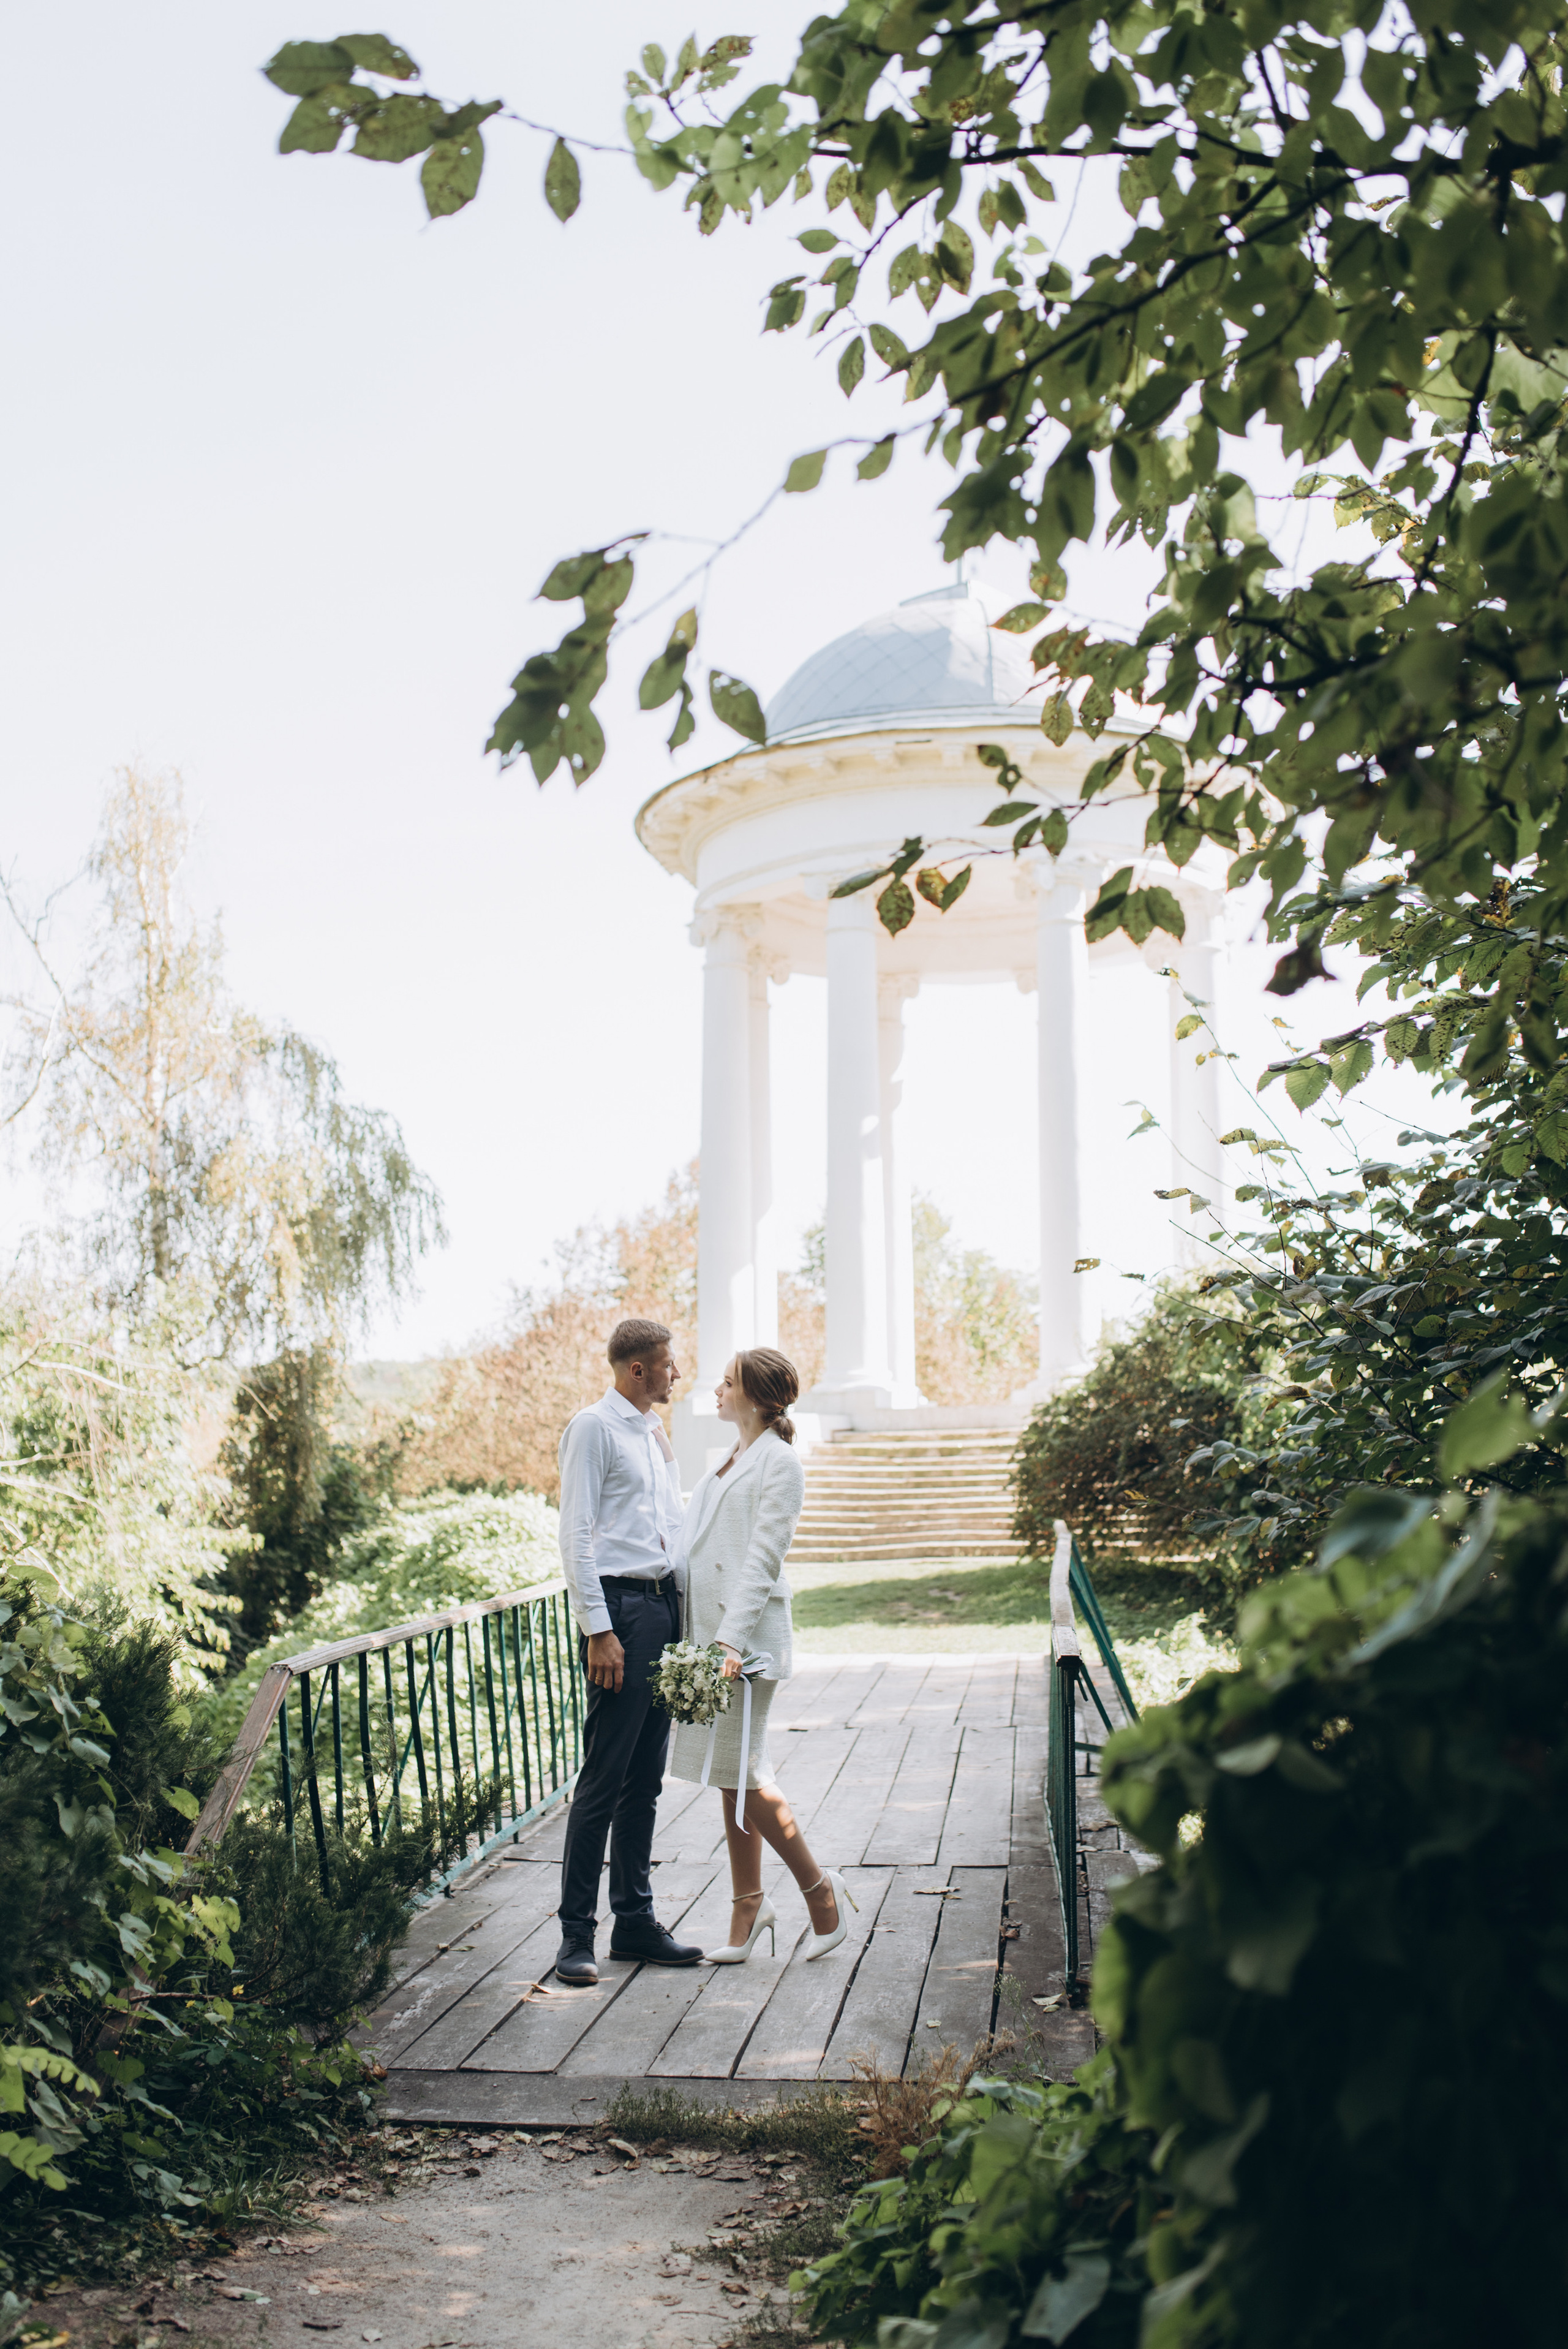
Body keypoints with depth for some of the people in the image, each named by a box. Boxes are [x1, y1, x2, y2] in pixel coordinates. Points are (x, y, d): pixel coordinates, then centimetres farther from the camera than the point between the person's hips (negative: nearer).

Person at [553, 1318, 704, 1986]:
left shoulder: (656, 1431, 19)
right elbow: (576, 1536, -12)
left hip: (664, 1605, 8)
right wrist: (599, 1630, -17)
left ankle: (635, 1921, 20)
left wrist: (684, 1615, 16)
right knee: (604, 1777, -6)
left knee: (646, 1779, 12)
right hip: (620, 1605, -8)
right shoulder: (593, 1428, -6)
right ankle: (576, 1932, 2)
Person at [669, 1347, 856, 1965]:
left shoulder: (778, 1462, -9)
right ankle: (748, 1910, 17)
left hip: (747, 1635, -9)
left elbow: (763, 1558, -16)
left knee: (740, 1773, -6)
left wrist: (732, 1639, -22)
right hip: (711, 1632, 9)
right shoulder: (732, 1461, 18)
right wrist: (706, 1637, 16)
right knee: (732, 1776, 10)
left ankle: (820, 1889, 8)